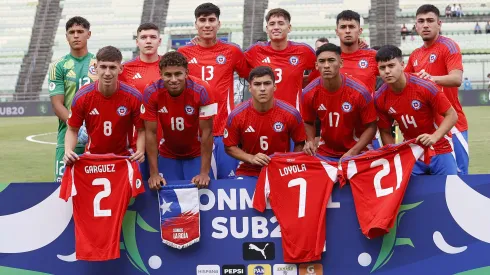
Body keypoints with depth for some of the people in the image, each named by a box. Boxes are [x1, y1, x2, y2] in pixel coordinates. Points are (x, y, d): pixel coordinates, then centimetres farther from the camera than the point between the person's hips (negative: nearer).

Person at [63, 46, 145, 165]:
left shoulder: (134, 96, -11)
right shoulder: (82, 96, -9)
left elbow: (141, 130, -3)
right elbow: (72, 130, 2)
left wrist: (140, 151, -21)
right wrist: (68, 151, -16)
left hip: (124, 158, -1)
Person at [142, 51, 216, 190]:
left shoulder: (202, 91, -26)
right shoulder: (151, 93, -21)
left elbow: (207, 132, -21)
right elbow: (151, 133, -15)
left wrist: (204, 173, -23)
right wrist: (154, 173, -17)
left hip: (197, 154, -1)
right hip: (168, 155, 1)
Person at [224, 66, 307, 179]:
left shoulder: (291, 113, -9)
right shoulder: (236, 115, -9)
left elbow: (299, 144, 7)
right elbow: (230, 147, 3)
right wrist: (251, 158, -12)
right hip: (248, 174, 0)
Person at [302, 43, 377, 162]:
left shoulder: (360, 92, -18)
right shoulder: (309, 93, -10)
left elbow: (371, 126, -10)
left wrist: (353, 152, -20)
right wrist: (310, 141, -11)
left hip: (356, 154, -2)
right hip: (325, 154, 2)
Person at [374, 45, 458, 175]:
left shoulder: (425, 86, -20)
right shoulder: (380, 98, -10)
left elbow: (452, 115, -14)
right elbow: (385, 132, 4)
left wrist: (435, 137, -29)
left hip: (439, 151, -2)